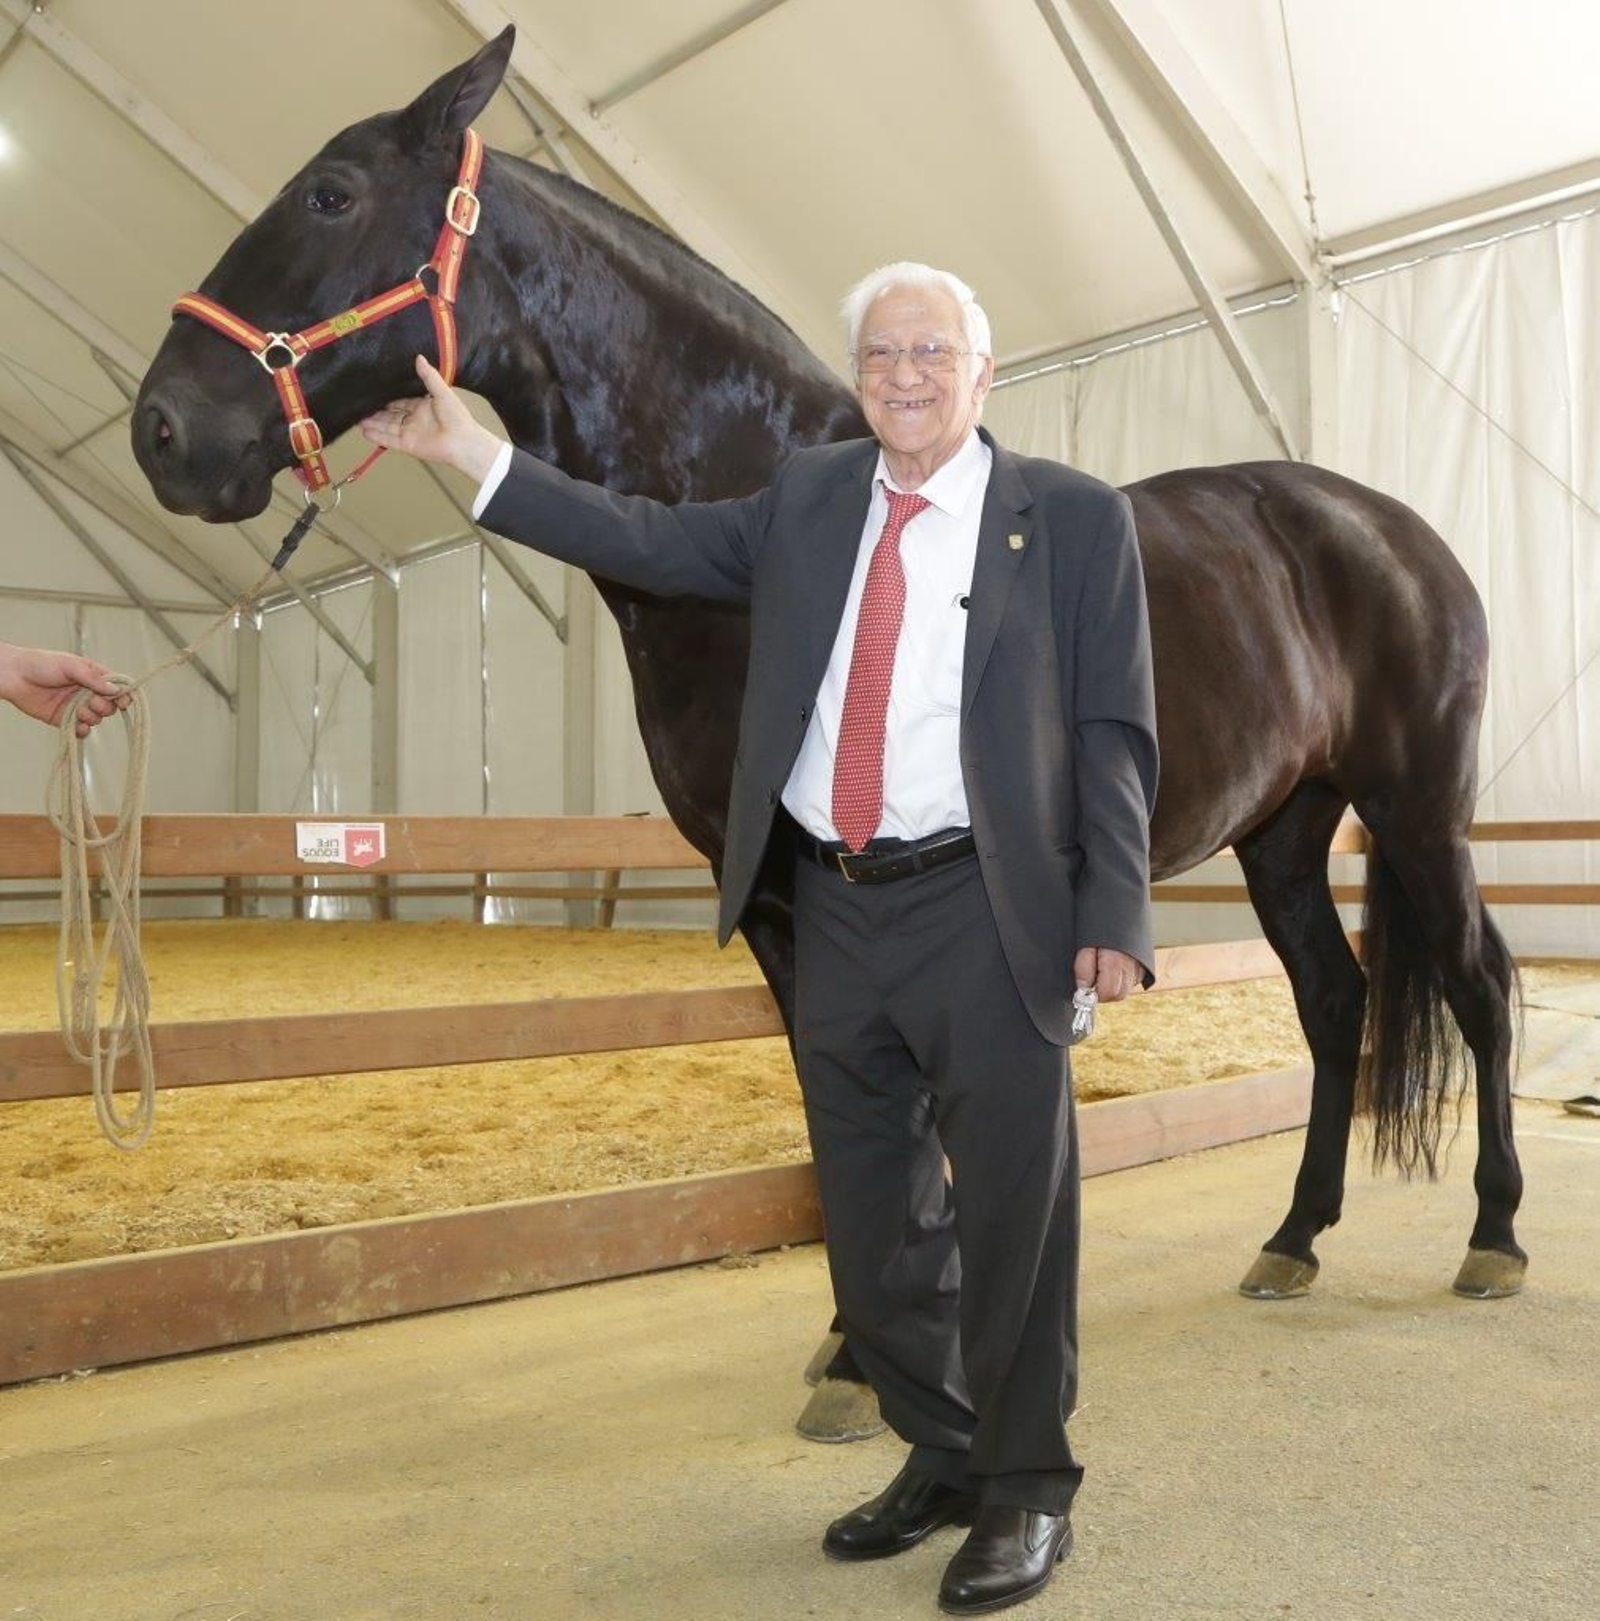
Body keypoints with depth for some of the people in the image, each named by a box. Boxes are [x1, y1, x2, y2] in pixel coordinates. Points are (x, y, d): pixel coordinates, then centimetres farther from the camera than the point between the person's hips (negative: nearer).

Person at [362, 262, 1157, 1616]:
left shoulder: (1077, 519, -1)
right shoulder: (810, 498, 11)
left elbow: (1112, 733, -5)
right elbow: (648, 542, 11)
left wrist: (1113, 921, -12)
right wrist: (468, 450, 7)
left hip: (985, 911, -4)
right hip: (834, 909, 5)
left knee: (1011, 1210, 3)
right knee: (872, 1220, 14)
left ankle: (1027, 1492, 24)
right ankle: (940, 1461, 34)